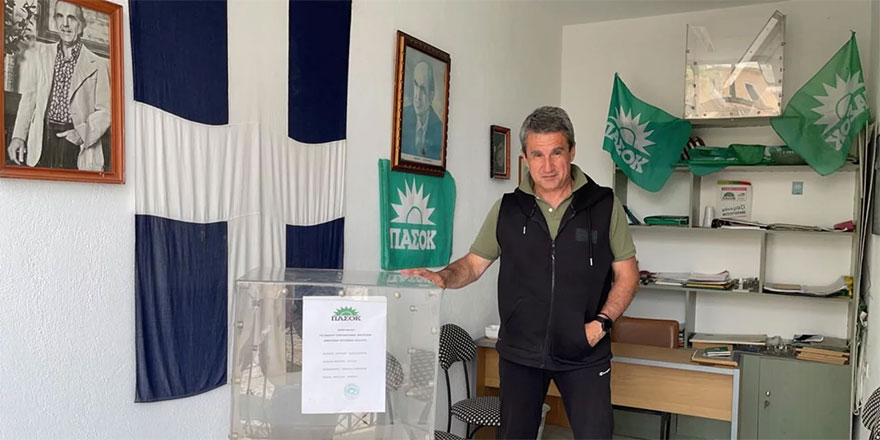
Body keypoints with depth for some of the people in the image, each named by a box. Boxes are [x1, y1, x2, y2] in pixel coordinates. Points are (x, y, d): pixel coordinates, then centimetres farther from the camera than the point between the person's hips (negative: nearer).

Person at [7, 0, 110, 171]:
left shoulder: (97, 64, 5)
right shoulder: (38, 54, 14)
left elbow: (104, 111, 2)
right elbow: (29, 98, 11)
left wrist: (82, 133, -13)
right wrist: (18, 136, 1)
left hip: (77, 147, -2)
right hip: (41, 142, 2)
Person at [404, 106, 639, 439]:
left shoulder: (604, 206, -3)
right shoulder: (507, 209, 2)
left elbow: (626, 274, 2)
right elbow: (473, 263, 6)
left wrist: (602, 321, -11)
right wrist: (443, 278, -14)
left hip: (584, 353, -1)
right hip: (520, 352, 2)